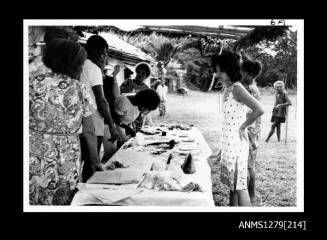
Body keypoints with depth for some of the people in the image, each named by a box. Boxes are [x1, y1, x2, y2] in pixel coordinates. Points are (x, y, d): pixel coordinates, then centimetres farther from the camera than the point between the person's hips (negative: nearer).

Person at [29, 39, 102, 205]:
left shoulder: (33, 83, 1)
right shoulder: (79, 90, 2)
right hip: (67, 164, 0)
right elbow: (89, 132, 5)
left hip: (34, 159, 0)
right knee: (63, 204, 10)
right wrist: (94, 161, 14)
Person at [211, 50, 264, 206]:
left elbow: (259, 110, -27)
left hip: (236, 142, -9)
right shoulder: (228, 89, 11)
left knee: (239, 185, -3)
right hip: (228, 142, 9)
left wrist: (242, 127, -14)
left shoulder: (236, 88, -16)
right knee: (232, 183, 17)